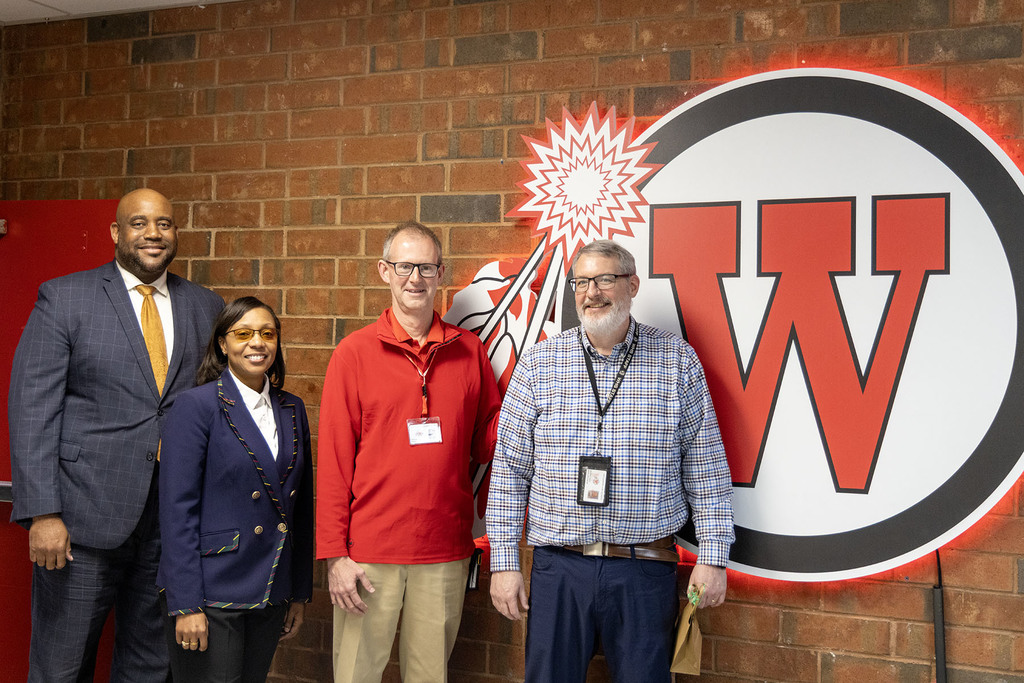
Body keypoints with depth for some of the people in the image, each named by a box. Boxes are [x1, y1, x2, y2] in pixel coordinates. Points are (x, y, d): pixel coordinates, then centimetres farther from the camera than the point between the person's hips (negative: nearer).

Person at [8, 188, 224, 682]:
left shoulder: (206, 307, 9)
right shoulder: (63, 298, -1)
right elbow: (31, 409, -6)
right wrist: (43, 513, -14)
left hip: (175, 521, 3)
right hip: (84, 516, -3)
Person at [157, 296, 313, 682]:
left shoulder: (292, 410, 8)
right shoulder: (196, 407, -9)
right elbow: (177, 509, -12)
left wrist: (300, 592, 12)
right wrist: (185, 605, -15)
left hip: (270, 593, 6)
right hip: (210, 593, -5)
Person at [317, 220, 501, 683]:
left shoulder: (468, 350, 6)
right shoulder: (355, 353, -2)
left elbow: (485, 442, 11)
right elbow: (333, 460, -3)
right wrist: (334, 554, -7)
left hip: (446, 553, 2)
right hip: (369, 553, -2)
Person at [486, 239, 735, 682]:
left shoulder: (678, 360, 2)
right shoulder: (538, 363, 3)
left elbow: (706, 468, 4)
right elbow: (509, 469, 3)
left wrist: (712, 555, 0)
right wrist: (504, 562, -1)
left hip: (645, 569, 0)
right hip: (559, 567, 1)